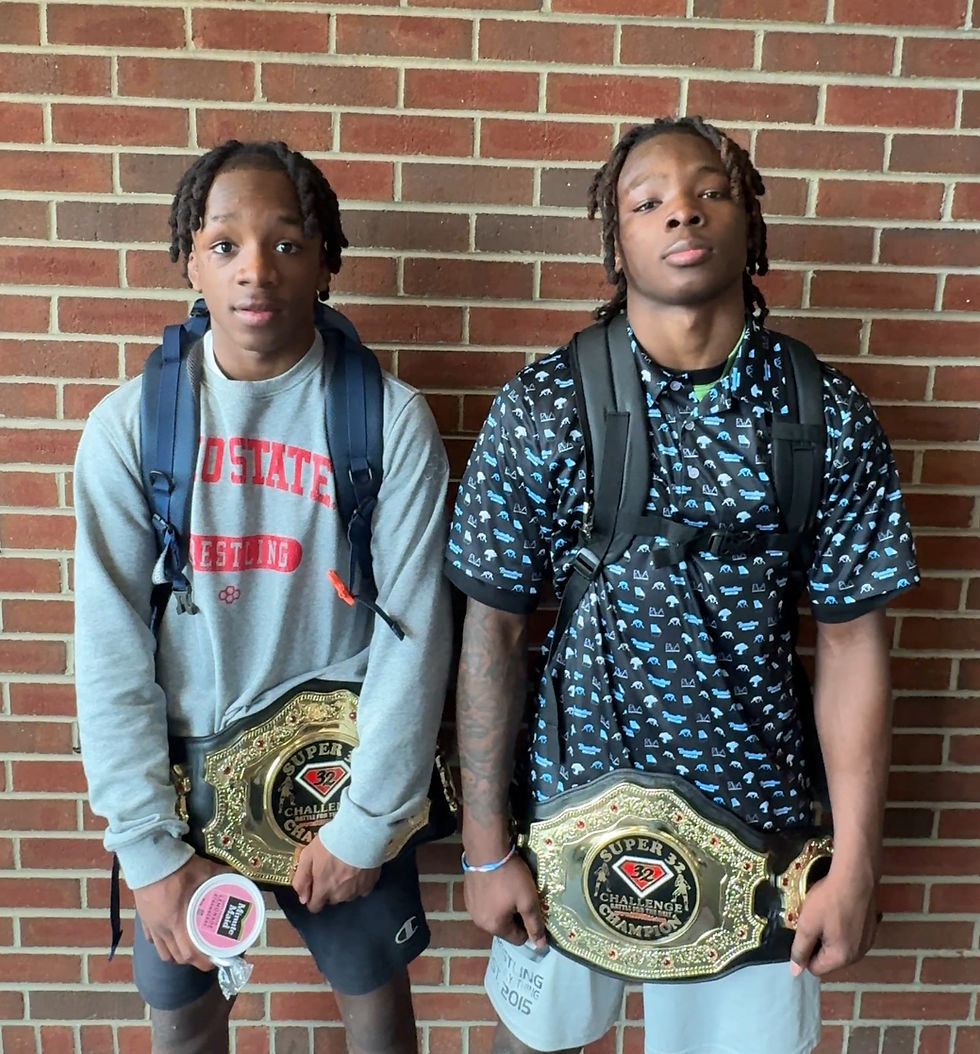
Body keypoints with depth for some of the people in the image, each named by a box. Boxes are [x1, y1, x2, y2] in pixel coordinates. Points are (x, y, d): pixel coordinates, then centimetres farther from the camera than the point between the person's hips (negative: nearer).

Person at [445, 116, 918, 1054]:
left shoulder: (830, 419, -8)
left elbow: (852, 641, -4)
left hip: (753, 818, 1)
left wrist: (855, 867, -4)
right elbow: (493, 630, -8)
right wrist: (486, 849, -5)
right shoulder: (539, 409, -12)